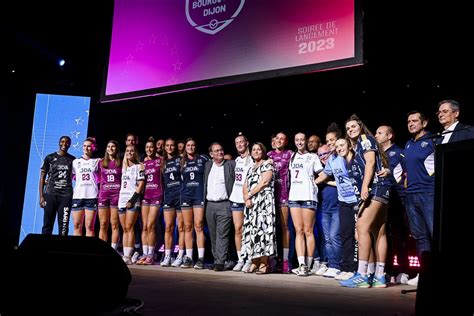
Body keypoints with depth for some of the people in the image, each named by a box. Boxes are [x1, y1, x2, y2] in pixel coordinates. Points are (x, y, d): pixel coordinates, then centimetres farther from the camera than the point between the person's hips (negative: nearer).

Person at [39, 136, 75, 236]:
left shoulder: (73, 159, 11)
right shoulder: (50, 158, 6)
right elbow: (42, 177, 6)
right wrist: (41, 196, -1)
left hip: (66, 195, 1)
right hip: (50, 194, -1)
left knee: (63, 226, 0)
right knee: (47, 224, 2)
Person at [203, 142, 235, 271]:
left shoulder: (231, 164, 1)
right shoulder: (207, 165, 15)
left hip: (224, 205, -5)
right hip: (210, 205, 5)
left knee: (222, 234, -9)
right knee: (213, 235, 9)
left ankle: (220, 262, -8)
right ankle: (216, 259, 17)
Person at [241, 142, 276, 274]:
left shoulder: (268, 165, 2)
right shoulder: (251, 168, 23)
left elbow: (263, 183, -9)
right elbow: (245, 186, 15)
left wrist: (249, 194, -4)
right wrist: (246, 198, -4)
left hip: (264, 200, -7)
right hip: (251, 203, 7)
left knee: (262, 228, -13)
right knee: (251, 230, 1)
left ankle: (264, 263, -13)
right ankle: (254, 262, 4)